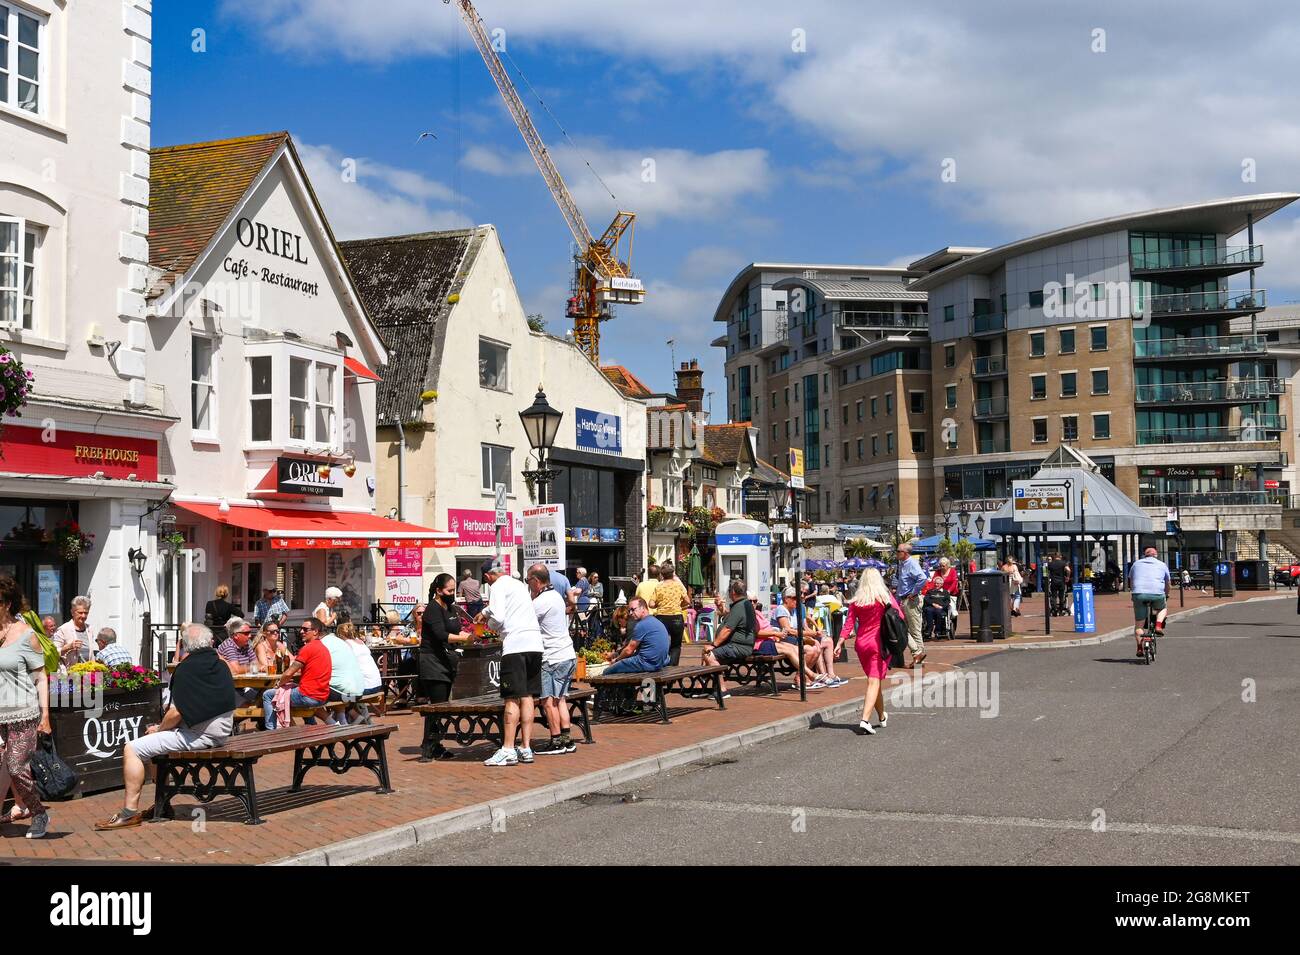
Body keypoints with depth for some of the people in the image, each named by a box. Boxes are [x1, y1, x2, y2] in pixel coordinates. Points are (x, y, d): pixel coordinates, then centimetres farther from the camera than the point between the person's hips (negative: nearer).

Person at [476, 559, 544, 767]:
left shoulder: (498, 586, -1)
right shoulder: (519, 584, 24)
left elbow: (498, 618, -13)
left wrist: (488, 623, 8)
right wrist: (486, 612, 54)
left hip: (515, 645, -7)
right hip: (535, 643, 7)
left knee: (512, 699, -7)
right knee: (527, 697, 8)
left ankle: (508, 750, -7)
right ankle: (526, 748, 9)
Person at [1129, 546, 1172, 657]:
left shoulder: (1136, 564, 23)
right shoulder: (1162, 565, 20)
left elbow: (1131, 582, 29)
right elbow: (1167, 584, 28)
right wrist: (1166, 596, 43)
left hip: (1139, 594, 1)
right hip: (1157, 594, -1)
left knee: (1139, 623, 7)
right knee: (1163, 608, 32)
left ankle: (1139, 648, 0)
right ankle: (1158, 626, 8)